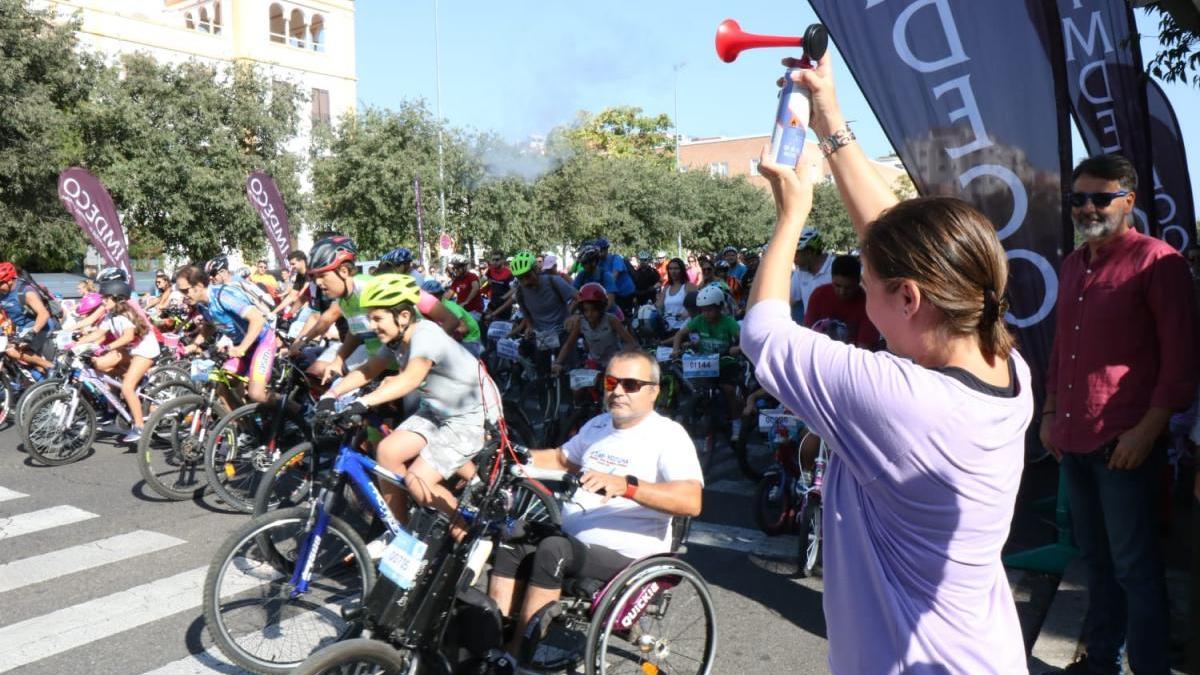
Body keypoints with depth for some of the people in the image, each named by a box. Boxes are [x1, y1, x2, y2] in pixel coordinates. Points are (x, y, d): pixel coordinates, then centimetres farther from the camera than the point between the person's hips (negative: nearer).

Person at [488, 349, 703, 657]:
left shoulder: (667, 435, -10)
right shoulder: (598, 425, 15)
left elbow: (692, 501, -25)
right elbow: (561, 459, 30)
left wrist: (626, 486, -39)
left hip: (626, 556, -7)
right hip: (571, 539, 7)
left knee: (552, 550, -30)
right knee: (510, 545, -16)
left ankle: (517, 657, -20)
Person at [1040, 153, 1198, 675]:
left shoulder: (1157, 260, -8)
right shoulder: (1072, 265, 13)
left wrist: (1148, 430, -17)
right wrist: (1050, 412, 15)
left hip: (1125, 442, -7)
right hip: (1073, 439, 7)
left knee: (1134, 568, 2)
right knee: (1096, 559, 18)